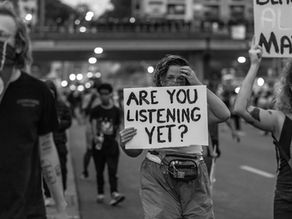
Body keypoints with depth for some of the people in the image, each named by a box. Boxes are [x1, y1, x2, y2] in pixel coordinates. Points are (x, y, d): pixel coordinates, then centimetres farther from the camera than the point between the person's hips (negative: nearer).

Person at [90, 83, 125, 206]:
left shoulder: (115, 111, 6)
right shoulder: (96, 111, 3)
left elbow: (117, 126, 13)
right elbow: (93, 124, -10)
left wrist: (112, 137, 4)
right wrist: (95, 136, -26)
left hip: (111, 144, 0)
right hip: (98, 144, 0)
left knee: (112, 170, -10)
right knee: (99, 171, 8)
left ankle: (114, 193, -20)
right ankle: (100, 193, 18)